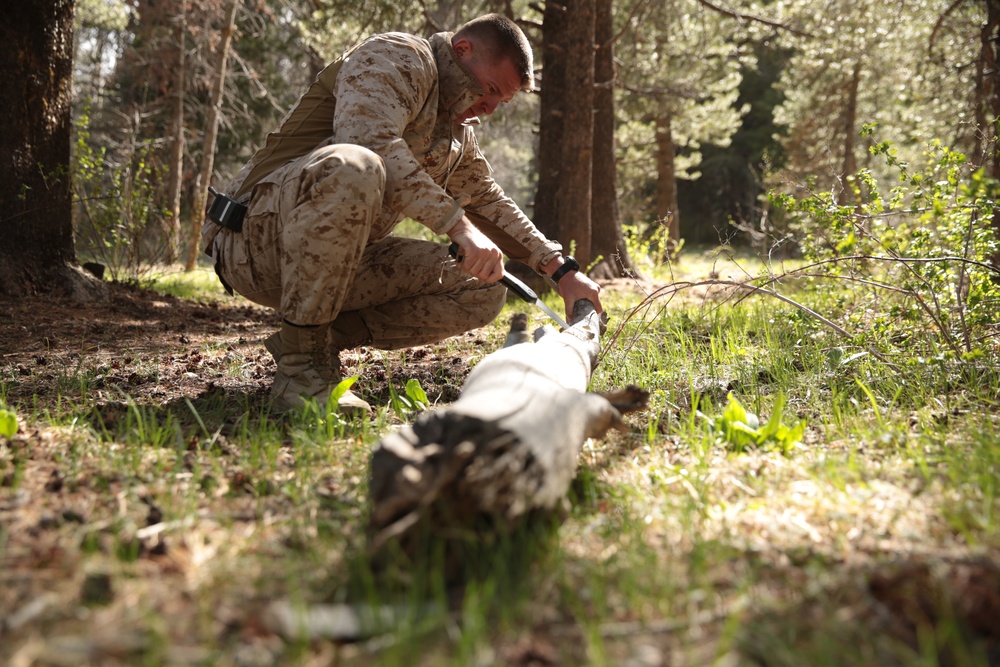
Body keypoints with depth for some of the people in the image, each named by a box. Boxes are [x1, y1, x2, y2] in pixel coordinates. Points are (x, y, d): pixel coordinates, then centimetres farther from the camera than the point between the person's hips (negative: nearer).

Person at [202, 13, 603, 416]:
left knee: (482, 291, -2)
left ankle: (328, 337, 0)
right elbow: (370, 139, -27)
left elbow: (489, 204, 28)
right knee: (351, 167, -40)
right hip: (256, 239, -8)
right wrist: (458, 224, -32)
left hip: (343, 260, 8)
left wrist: (562, 270, 17)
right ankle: (300, 361, -27)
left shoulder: (458, 134, 20)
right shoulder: (397, 58, -8)